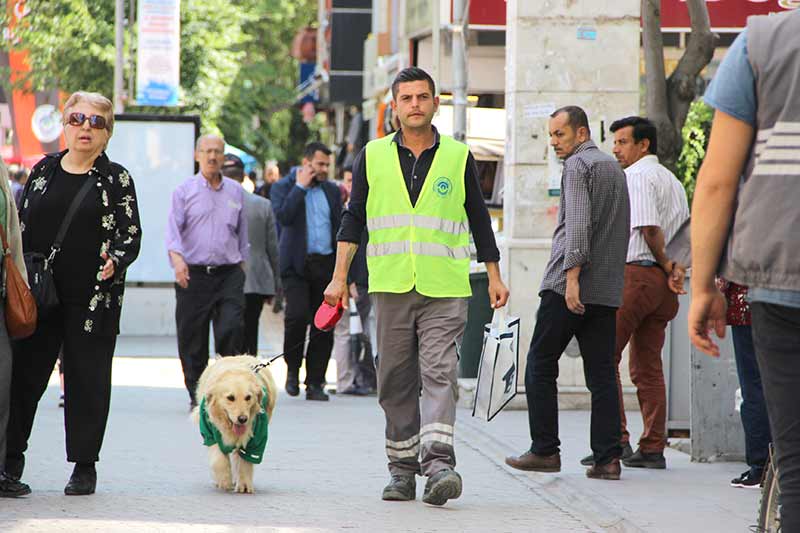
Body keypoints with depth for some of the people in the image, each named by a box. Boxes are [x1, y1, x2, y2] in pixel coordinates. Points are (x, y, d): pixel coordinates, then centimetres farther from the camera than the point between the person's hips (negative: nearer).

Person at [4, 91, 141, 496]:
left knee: (87, 379, 2)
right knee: (25, 372, 3)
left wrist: (115, 262, -19)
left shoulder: (116, 179, 3)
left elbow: (132, 235, 1)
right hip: (39, 292, 2)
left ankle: (85, 466, 10)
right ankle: (13, 456, 13)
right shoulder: (43, 171, 11)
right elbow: (21, 225, 14)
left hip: (94, 298, -2)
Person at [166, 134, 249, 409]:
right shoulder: (184, 191, 5)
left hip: (229, 273, 1)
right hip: (193, 274, -1)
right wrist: (178, 258, -21)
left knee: (232, 329, -14)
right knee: (192, 338, 1)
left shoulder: (235, 191, 13)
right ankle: (196, 395, 11)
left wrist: (241, 263, 17)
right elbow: (173, 229, -5)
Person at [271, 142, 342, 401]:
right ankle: (293, 368, 3)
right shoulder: (283, 187, 3)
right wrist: (300, 186, -11)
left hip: (326, 264, 4)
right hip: (297, 265, -4)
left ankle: (315, 383, 7)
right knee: (297, 315, -20)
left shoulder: (332, 191, 15)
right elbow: (283, 216, -17)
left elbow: (339, 229, 17)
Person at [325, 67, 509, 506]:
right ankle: (402, 470, 13)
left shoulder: (459, 157, 7)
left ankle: (439, 463, -24)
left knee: (439, 372, -15)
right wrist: (339, 277, 2)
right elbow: (353, 219, 10)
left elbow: (478, 219, 14)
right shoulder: (372, 157, 9)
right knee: (395, 382, 5)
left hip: (445, 290, -2)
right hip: (391, 287, 2)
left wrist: (494, 276, 12)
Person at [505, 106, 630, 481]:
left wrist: (572, 274, -24)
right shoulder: (615, 168, 21)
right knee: (601, 372, 3)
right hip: (608, 289, 7)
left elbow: (579, 222, -19)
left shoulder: (577, 165, -6)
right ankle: (607, 458, -4)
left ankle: (544, 450, 3)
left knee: (540, 365, 3)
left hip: (568, 285, -7)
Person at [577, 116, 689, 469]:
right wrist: (674, 268, 6)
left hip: (636, 272, -9)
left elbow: (649, 229, -17)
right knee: (647, 366, 10)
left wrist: (666, 265, -5)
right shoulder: (673, 180, 21)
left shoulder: (637, 176, -7)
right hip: (663, 281, 9)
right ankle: (653, 449, 7)